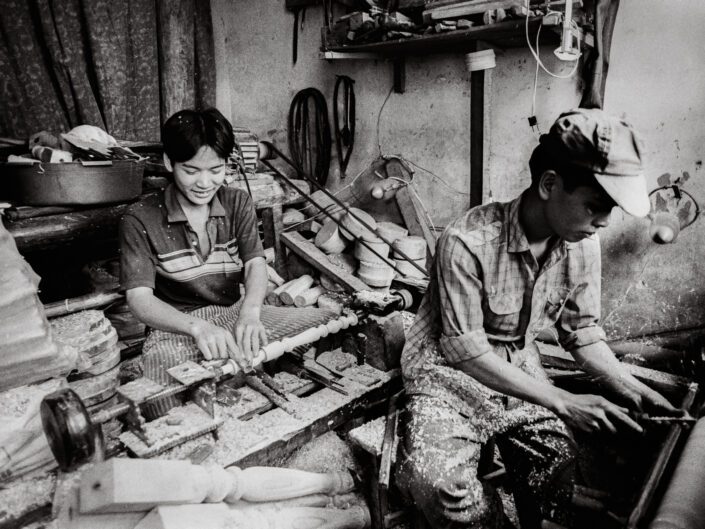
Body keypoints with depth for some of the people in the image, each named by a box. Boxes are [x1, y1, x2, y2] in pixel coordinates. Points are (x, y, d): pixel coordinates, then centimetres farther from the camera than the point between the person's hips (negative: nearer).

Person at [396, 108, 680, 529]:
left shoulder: (583, 244, -8)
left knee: (563, 470, -17)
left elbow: (583, 330, 6)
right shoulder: (469, 242, -27)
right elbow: (467, 351, -22)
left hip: (522, 371, 5)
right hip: (452, 373, -4)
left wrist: (627, 386, -10)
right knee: (438, 483, -28)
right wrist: (562, 402, -23)